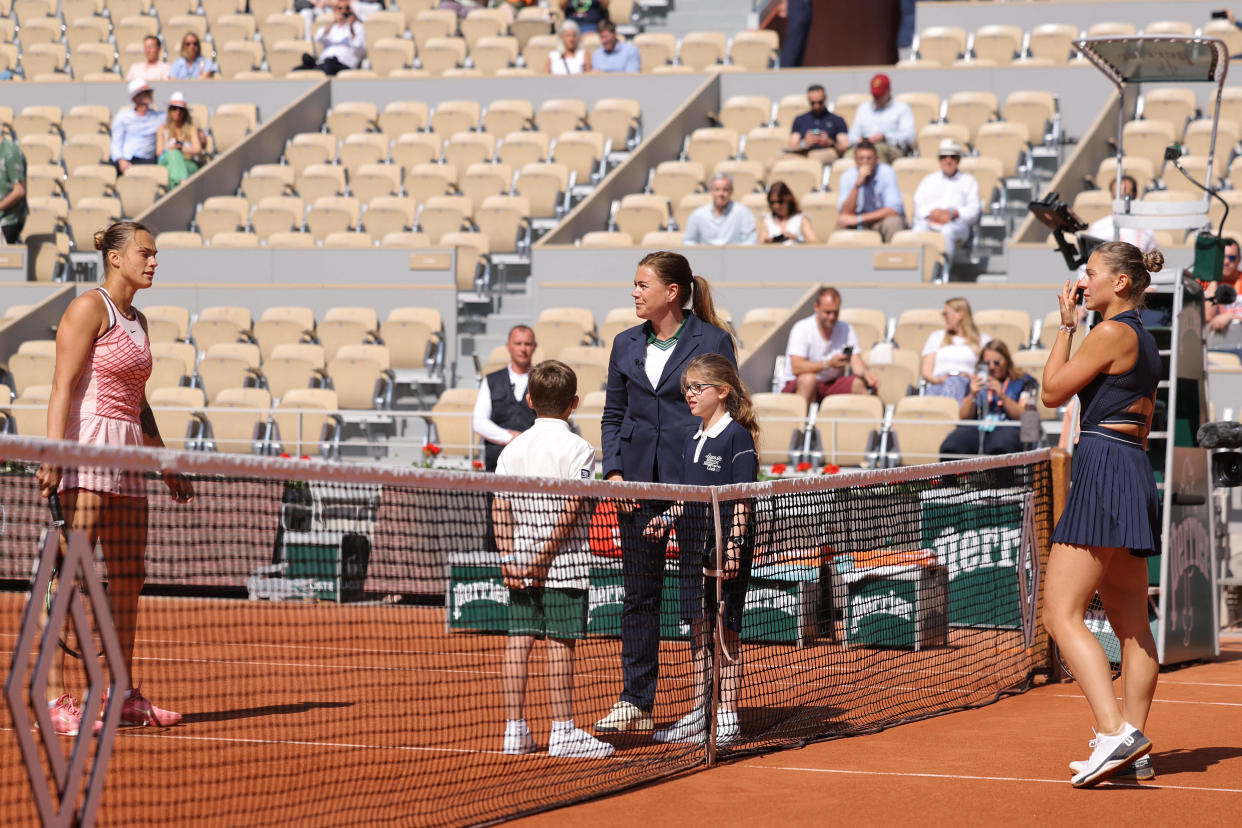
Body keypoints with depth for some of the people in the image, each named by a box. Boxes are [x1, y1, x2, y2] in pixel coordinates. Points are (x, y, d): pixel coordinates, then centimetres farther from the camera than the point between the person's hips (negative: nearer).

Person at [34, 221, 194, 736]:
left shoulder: (138, 321, 19)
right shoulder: (89, 308, -5)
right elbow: (63, 386, -13)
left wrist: (166, 467, 25)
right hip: (88, 446, -9)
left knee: (129, 577, 9)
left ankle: (124, 697, 15)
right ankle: (53, 699, -14)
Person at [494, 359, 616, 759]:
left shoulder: (513, 449, 7)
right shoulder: (578, 449, -8)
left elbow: (500, 508, 2)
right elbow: (572, 508, -16)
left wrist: (509, 560, -1)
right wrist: (545, 555, -13)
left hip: (521, 568, 5)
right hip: (565, 564, -5)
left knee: (519, 641, 6)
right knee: (560, 643, -2)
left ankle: (515, 730, 8)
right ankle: (563, 731, 1)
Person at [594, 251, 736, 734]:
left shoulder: (713, 341, -2)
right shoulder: (626, 345, 12)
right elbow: (612, 415, 16)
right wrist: (614, 471, 2)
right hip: (638, 484, 5)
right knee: (639, 594, 6)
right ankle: (635, 703, 12)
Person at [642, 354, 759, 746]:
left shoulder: (738, 437, -9)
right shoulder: (693, 440, 14)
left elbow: (742, 497, -13)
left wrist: (733, 544, -19)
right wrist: (667, 519, 6)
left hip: (726, 549, -7)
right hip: (693, 546, 7)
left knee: (725, 629, -2)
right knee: (698, 628, 10)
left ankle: (728, 718, 4)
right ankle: (697, 716, 16)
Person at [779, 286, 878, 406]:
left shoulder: (846, 330, 3)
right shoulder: (802, 328, -12)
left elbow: (856, 362, -6)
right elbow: (796, 368, -22)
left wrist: (866, 372, -30)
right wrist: (828, 364, -33)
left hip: (830, 385, 4)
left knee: (860, 383, -22)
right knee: (808, 379, -38)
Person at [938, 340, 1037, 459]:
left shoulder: (1025, 381, 16)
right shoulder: (977, 381, 25)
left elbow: (1024, 416, 3)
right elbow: (964, 417, 17)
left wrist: (1002, 396, -8)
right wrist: (972, 395, -1)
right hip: (976, 428, 3)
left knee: (998, 449, -42)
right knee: (949, 448, -32)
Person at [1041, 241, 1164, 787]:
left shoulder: (1113, 333, -10)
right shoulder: (1145, 342, 19)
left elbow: (1053, 392, -5)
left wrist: (1066, 325, 4)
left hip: (1103, 470, -10)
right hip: (1135, 473, 10)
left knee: (1060, 614, -14)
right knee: (1132, 624, 11)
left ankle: (1115, 732, -26)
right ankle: (1134, 747, 12)